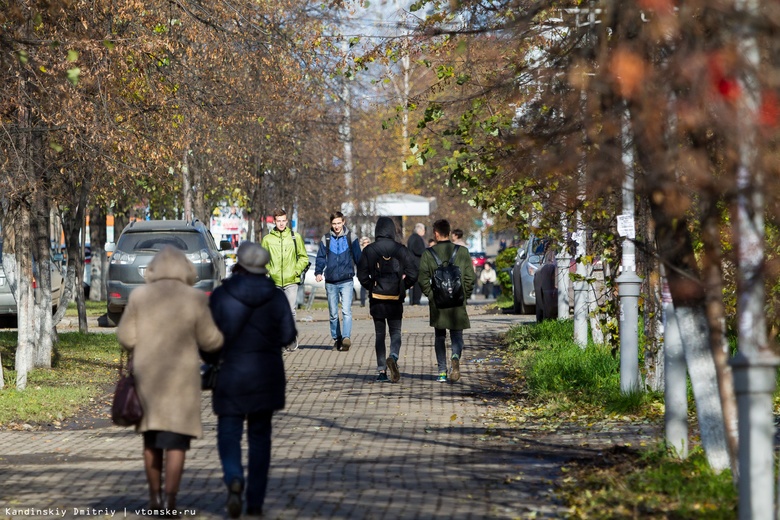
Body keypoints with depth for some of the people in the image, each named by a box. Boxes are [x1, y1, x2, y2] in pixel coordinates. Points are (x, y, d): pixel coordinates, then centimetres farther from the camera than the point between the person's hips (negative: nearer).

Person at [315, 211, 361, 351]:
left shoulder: (351, 238, 4)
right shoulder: (326, 239, 7)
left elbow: (358, 257, 7)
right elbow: (321, 257, 8)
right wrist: (318, 272, -8)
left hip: (346, 281, -3)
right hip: (330, 282, 3)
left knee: (346, 311, -17)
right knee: (333, 314, 8)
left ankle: (346, 337, -25)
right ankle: (337, 339, 18)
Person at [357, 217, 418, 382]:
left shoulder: (369, 250, -3)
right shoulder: (400, 250, -4)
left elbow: (362, 275, -4)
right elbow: (413, 273, -6)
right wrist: (403, 286, 10)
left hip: (377, 299, 0)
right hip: (395, 299, 0)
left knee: (380, 334, 9)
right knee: (395, 332, 9)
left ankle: (382, 370, 5)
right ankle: (393, 357, -20)